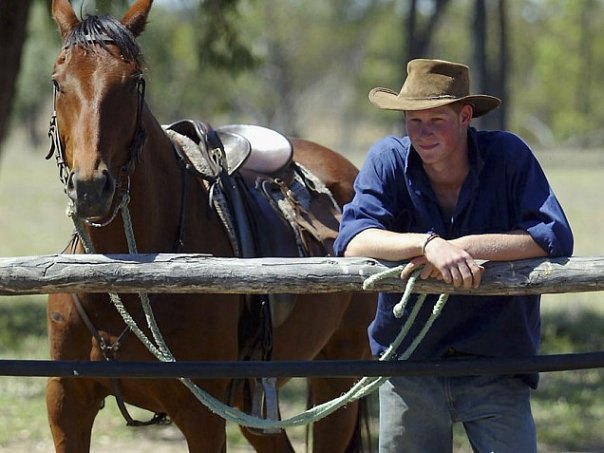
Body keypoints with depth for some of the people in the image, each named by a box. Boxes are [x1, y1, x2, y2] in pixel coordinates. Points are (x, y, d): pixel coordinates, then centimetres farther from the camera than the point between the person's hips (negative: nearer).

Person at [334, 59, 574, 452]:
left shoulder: (508, 156, -7)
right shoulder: (389, 160, -4)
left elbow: (557, 238, -17)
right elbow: (352, 242, -17)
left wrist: (463, 247, -25)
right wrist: (429, 243, -34)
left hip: (497, 366, -1)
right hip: (409, 367, 1)